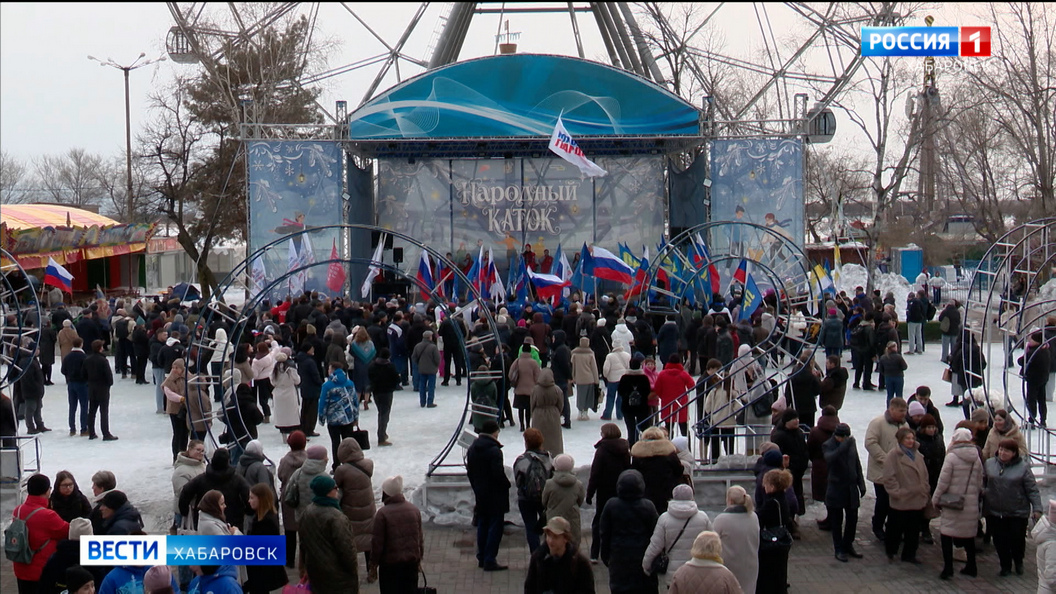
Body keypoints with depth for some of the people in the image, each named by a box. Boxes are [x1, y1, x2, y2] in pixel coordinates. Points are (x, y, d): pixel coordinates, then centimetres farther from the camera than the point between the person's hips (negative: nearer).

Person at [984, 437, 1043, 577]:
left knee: (1018, 539, 4)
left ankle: (1018, 563, 31)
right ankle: (1005, 566, 24)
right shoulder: (989, 463, 2)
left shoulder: (1023, 467, -5)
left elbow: (1032, 490, -3)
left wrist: (1037, 508, -8)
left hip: (1018, 513, -2)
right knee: (1000, 541, 6)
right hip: (994, 512, 2)